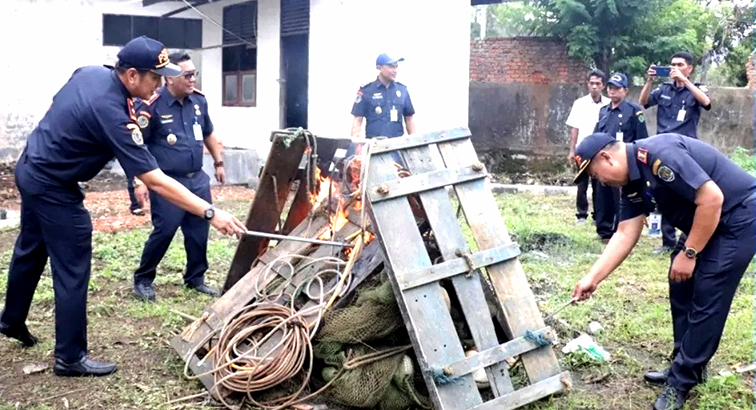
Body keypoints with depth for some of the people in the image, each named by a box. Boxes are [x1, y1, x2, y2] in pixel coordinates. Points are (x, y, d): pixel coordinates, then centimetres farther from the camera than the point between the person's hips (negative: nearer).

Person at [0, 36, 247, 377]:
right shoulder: (111, 113, -32)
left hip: (31, 169, 10)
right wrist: (211, 213, -35)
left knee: (30, 250, 26)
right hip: (52, 188, -10)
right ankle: (70, 357, 11)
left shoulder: (91, 72, -6)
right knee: (72, 271, -1)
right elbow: (155, 181, -34)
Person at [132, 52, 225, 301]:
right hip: (167, 183, -6)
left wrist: (218, 162, 23)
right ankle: (143, 279, 14)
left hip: (198, 179, 6)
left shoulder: (199, 100, 5)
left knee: (199, 232, 9)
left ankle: (195, 278, 25)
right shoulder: (152, 105, -14)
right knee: (163, 232, -4)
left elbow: (208, 134, 21)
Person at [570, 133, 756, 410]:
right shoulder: (633, 182, 2)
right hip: (709, 221, 10)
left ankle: (682, 381, 4)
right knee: (682, 287, 12)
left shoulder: (658, 155, -27)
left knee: (706, 298, -6)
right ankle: (687, 366, 25)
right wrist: (592, 278, 0)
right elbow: (625, 235, 4)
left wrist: (689, 254, -20)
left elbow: (712, 198, -28)